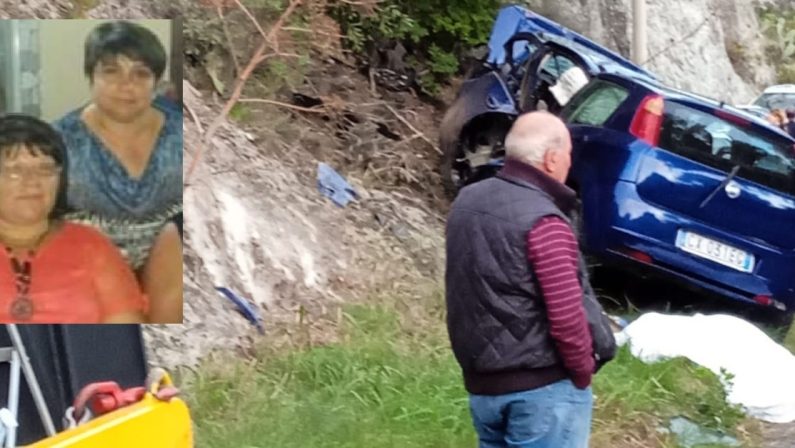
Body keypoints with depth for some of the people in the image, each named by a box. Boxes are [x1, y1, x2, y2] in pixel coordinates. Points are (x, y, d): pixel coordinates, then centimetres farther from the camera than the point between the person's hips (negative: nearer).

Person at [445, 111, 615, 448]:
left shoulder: (467, 201, 5)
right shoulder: (542, 221, -20)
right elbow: (566, 317, -22)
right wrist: (583, 371, -8)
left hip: (481, 380, 8)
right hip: (543, 385, -8)